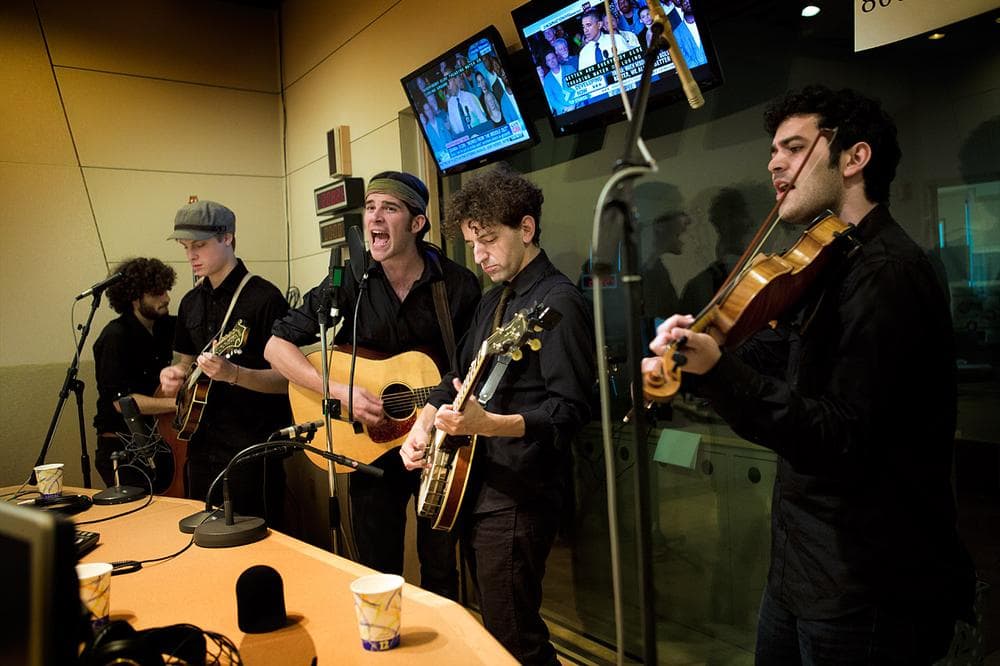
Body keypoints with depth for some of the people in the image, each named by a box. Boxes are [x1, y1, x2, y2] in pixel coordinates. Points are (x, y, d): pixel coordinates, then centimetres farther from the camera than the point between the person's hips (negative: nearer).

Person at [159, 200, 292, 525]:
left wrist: (233, 374, -30)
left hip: (253, 446, -7)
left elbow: (285, 379, -15)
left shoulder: (264, 297, -13)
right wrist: (175, 373, 1)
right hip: (203, 441, 7)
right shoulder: (191, 302, 10)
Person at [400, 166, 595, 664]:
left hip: (517, 496, -9)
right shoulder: (494, 300, 13)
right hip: (472, 485, 9)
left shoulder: (557, 301, -15)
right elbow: (459, 374, 20)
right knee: (493, 625, 21)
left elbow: (571, 409, -22)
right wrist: (423, 426, 5)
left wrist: (487, 424, -33)